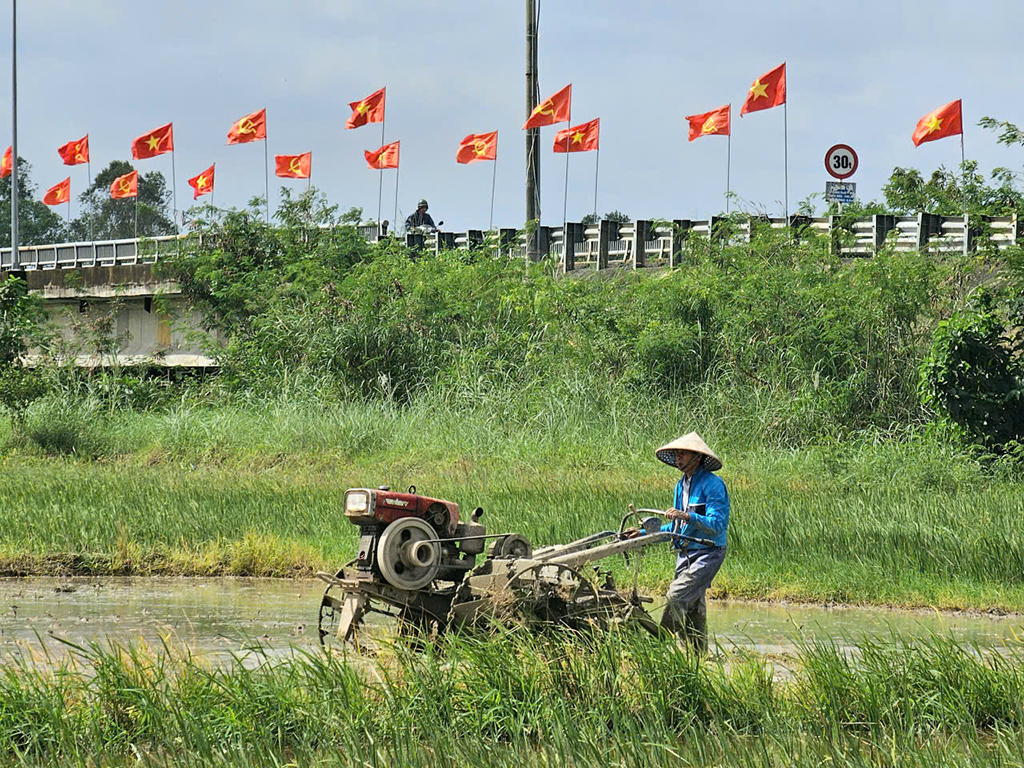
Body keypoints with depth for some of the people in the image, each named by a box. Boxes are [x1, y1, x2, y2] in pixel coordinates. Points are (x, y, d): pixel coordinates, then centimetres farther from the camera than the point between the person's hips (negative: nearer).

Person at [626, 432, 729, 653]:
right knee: (693, 607, 9)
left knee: (676, 596, -21)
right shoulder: (681, 485, 15)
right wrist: (645, 533, 12)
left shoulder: (713, 484, -12)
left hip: (707, 554, -9)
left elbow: (717, 525, -19)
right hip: (685, 553, 9)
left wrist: (688, 517, -31)